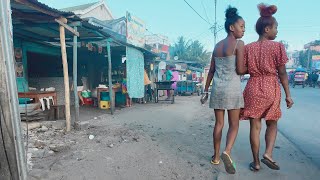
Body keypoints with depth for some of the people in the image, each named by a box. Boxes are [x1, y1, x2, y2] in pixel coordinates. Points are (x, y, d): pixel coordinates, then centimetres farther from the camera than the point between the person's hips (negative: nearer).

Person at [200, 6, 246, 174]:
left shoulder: (217, 46, 13)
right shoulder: (239, 44, -5)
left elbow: (211, 71, 11)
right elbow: (240, 70, -10)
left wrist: (205, 91, 13)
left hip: (217, 88, 5)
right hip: (232, 88, -5)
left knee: (219, 123, 14)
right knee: (234, 124, 8)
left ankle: (216, 156, 22)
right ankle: (227, 152, -13)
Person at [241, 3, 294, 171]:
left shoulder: (248, 47, 2)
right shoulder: (278, 46, -5)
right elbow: (282, 73, -5)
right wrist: (288, 94, 2)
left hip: (253, 88, 1)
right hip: (272, 89, -1)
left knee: (255, 126, 8)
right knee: (272, 123, 21)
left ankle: (256, 162, 17)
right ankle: (268, 153, 8)